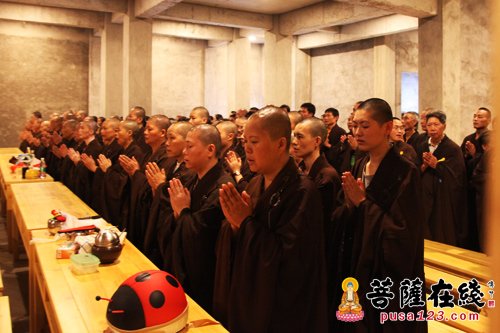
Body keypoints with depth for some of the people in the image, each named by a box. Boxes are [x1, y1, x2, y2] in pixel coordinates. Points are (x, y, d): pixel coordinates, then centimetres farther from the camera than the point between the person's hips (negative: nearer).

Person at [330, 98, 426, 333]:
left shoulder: (405, 173, -16)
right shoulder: (358, 167, 5)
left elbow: (402, 233, -21)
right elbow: (343, 225, 6)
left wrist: (363, 202, -18)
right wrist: (349, 204, -14)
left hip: (388, 278, -6)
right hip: (355, 271, 6)